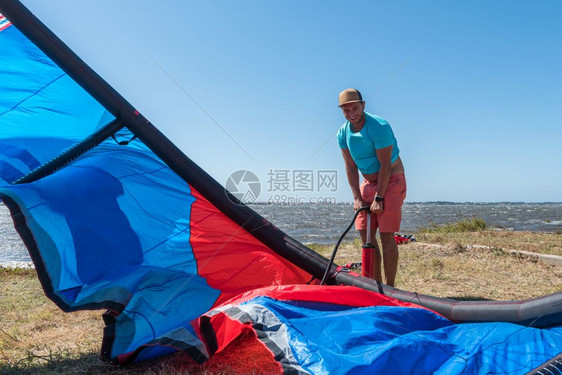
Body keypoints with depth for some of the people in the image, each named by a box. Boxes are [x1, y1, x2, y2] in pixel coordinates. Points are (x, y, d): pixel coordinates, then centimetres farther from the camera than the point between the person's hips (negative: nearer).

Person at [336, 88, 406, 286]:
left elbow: (385, 165, -21)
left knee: (386, 235, -9)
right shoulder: (343, 133, -2)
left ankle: (390, 287, 1)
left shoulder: (379, 127, -21)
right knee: (365, 233, 3)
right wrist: (357, 198, -7)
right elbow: (350, 167, -1)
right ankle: (377, 284, 14)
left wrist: (379, 198, -21)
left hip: (391, 181, -6)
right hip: (368, 182, 6)